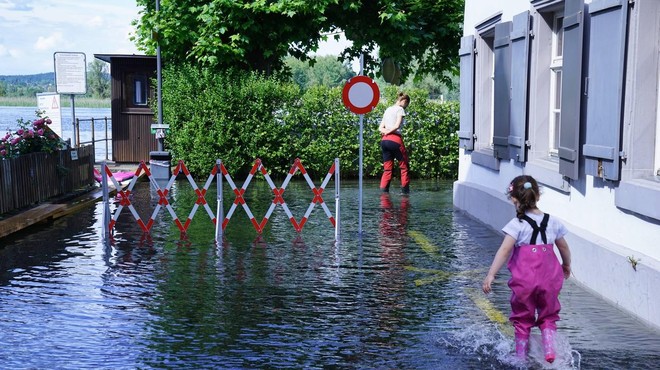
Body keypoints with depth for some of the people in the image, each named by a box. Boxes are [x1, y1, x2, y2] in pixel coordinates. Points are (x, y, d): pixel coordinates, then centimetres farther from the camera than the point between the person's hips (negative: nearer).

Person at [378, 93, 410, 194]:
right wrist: (389, 132, 0)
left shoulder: (387, 110, 21)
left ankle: (383, 190, 0)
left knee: (387, 168, 8)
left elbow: (380, 128, 16)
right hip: (395, 140, -7)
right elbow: (397, 125, -14)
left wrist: (385, 131, -2)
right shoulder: (400, 109, -1)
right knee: (404, 166, 5)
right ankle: (405, 190, 4)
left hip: (384, 140, 7)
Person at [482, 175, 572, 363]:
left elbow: (504, 250, -19)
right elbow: (564, 247, 18)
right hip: (549, 278, 3)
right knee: (548, 318, 19)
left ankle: (521, 357, 20)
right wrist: (566, 266, 37)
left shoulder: (517, 224, -9)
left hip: (524, 279, -3)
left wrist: (490, 275, -21)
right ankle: (550, 351, 0)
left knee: (522, 319, 14)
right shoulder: (552, 221, 6)